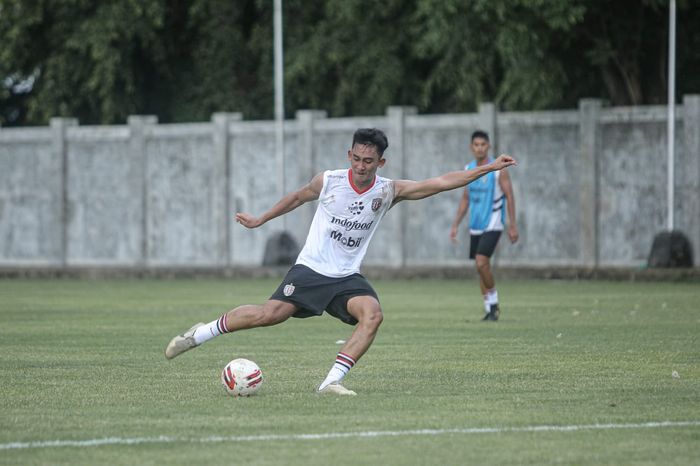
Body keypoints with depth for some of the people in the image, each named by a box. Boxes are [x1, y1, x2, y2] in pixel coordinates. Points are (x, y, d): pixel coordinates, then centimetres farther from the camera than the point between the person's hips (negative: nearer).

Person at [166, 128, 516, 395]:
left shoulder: (388, 191, -3)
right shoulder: (328, 181, -5)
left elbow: (441, 183, -5)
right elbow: (297, 198, 16)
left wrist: (488, 168, -9)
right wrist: (260, 220, 25)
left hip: (347, 277, 2)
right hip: (311, 269, -2)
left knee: (372, 314, -26)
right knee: (271, 314, -19)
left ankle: (332, 382, -27)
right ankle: (198, 335, 0)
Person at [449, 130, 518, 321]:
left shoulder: (498, 170, -8)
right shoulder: (468, 170, 9)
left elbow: (509, 197, -6)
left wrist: (512, 226, -10)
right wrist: (455, 225, 13)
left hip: (492, 226, -6)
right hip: (475, 227, 6)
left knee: (481, 262, -19)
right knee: (481, 268, 7)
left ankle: (494, 302, -4)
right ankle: (489, 309, 16)